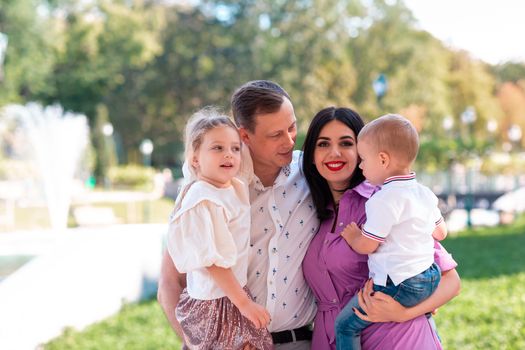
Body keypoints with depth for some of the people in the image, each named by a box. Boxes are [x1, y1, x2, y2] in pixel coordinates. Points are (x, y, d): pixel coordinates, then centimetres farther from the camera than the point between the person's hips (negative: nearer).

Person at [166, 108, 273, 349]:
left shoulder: (237, 188, 4)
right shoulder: (203, 200, -19)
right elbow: (212, 261, -19)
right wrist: (244, 303, -15)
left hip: (234, 291, 7)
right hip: (215, 303, -7)